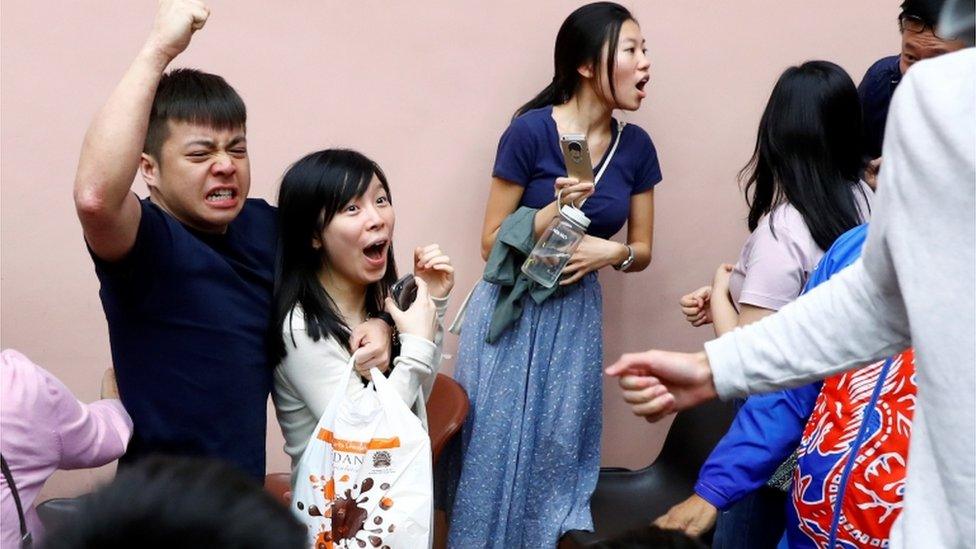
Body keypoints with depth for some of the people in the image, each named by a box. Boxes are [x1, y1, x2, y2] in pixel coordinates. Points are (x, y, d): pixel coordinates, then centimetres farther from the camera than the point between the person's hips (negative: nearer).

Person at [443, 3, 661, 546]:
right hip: (513, 313, -4)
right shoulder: (530, 131, -14)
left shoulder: (636, 146, 0)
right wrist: (557, 209, -24)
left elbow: (642, 250, 8)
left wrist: (611, 251, -14)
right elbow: (493, 242, -10)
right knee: (498, 446, 3)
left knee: (560, 449, 9)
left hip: (576, 314, 4)